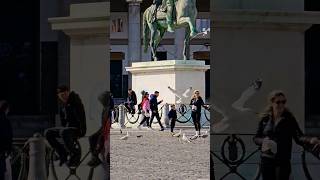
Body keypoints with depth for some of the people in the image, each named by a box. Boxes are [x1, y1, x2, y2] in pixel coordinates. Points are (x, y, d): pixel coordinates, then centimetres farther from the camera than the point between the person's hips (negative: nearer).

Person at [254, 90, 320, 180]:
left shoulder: (289, 119, -4)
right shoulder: (265, 119, 3)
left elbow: (299, 137, -12)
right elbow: (256, 138, 9)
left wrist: (311, 140, -34)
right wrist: (263, 141, -15)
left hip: (283, 162, -3)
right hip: (266, 160, 3)